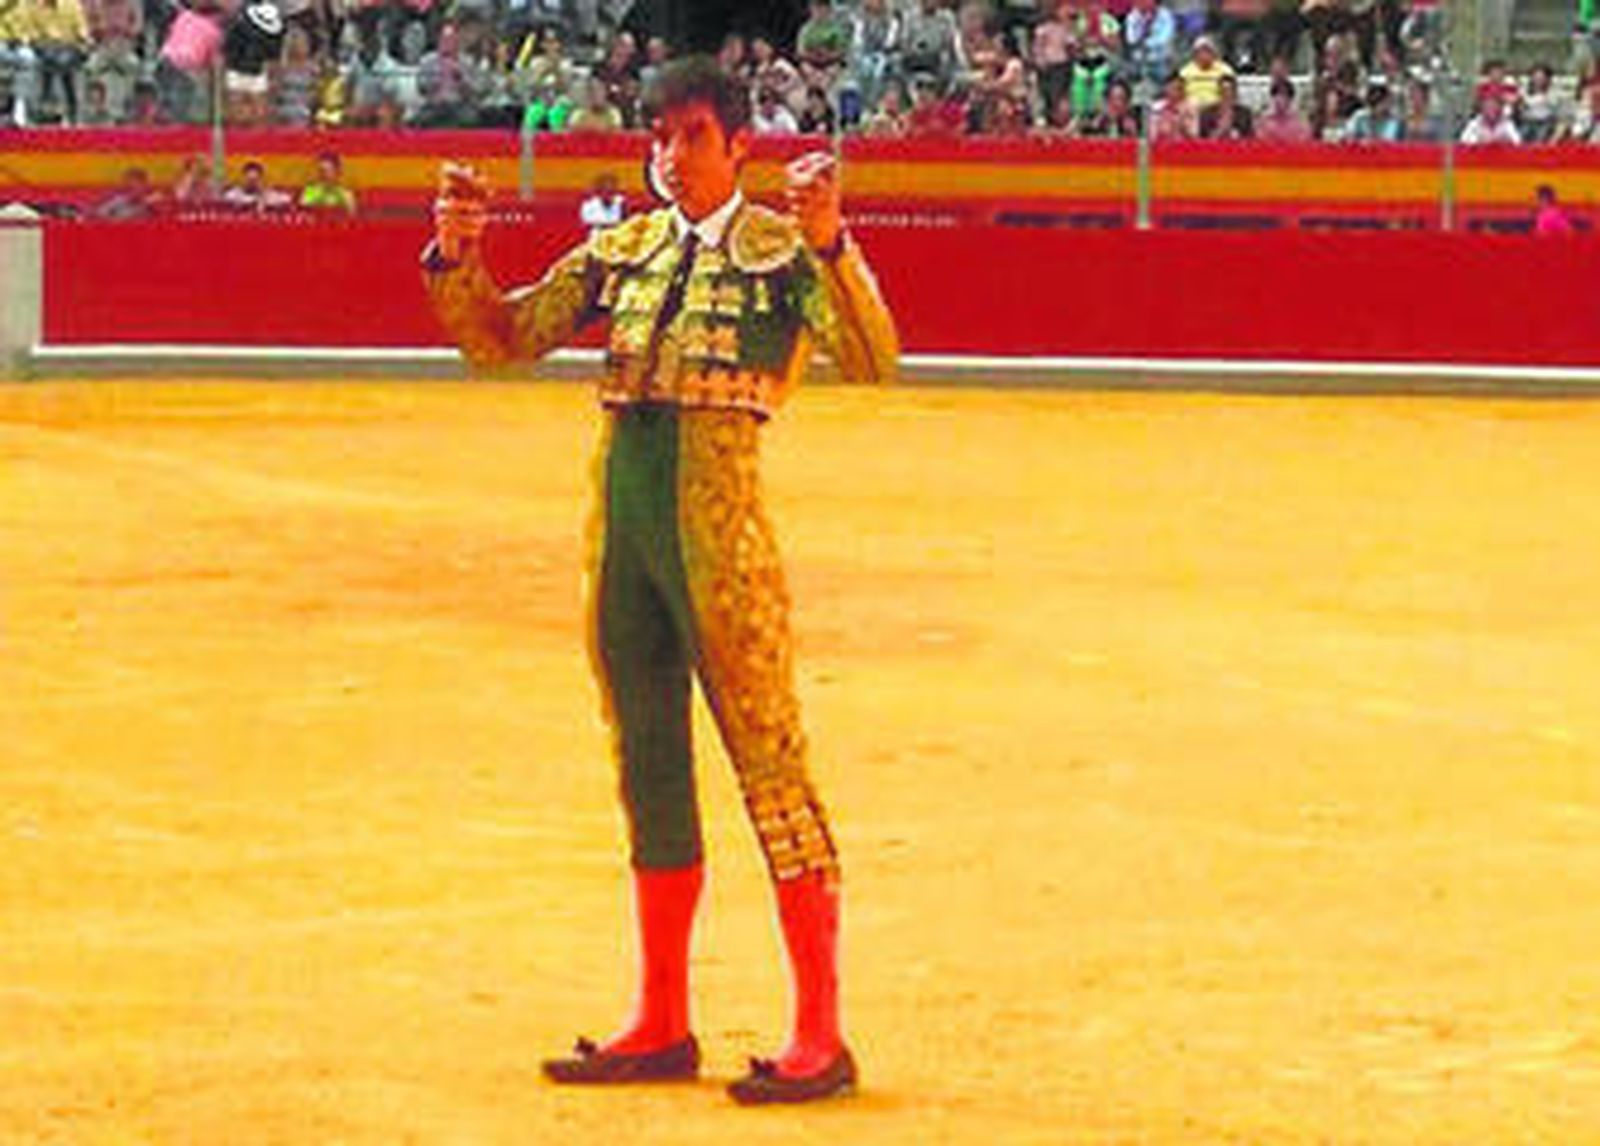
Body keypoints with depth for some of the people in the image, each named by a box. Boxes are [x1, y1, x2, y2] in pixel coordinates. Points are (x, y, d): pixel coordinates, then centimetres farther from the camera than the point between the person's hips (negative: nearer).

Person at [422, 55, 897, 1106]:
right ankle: (663, 1027, 22)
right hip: (623, 531, 6)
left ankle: (821, 1038, -2)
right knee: (650, 777, 12)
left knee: (772, 769, -5)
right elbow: (499, 340, 14)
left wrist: (832, 244, -32)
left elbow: (875, 361, -18)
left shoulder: (786, 252, -3)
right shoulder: (623, 253, 13)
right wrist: (456, 256, -4)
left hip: (719, 535, -6)